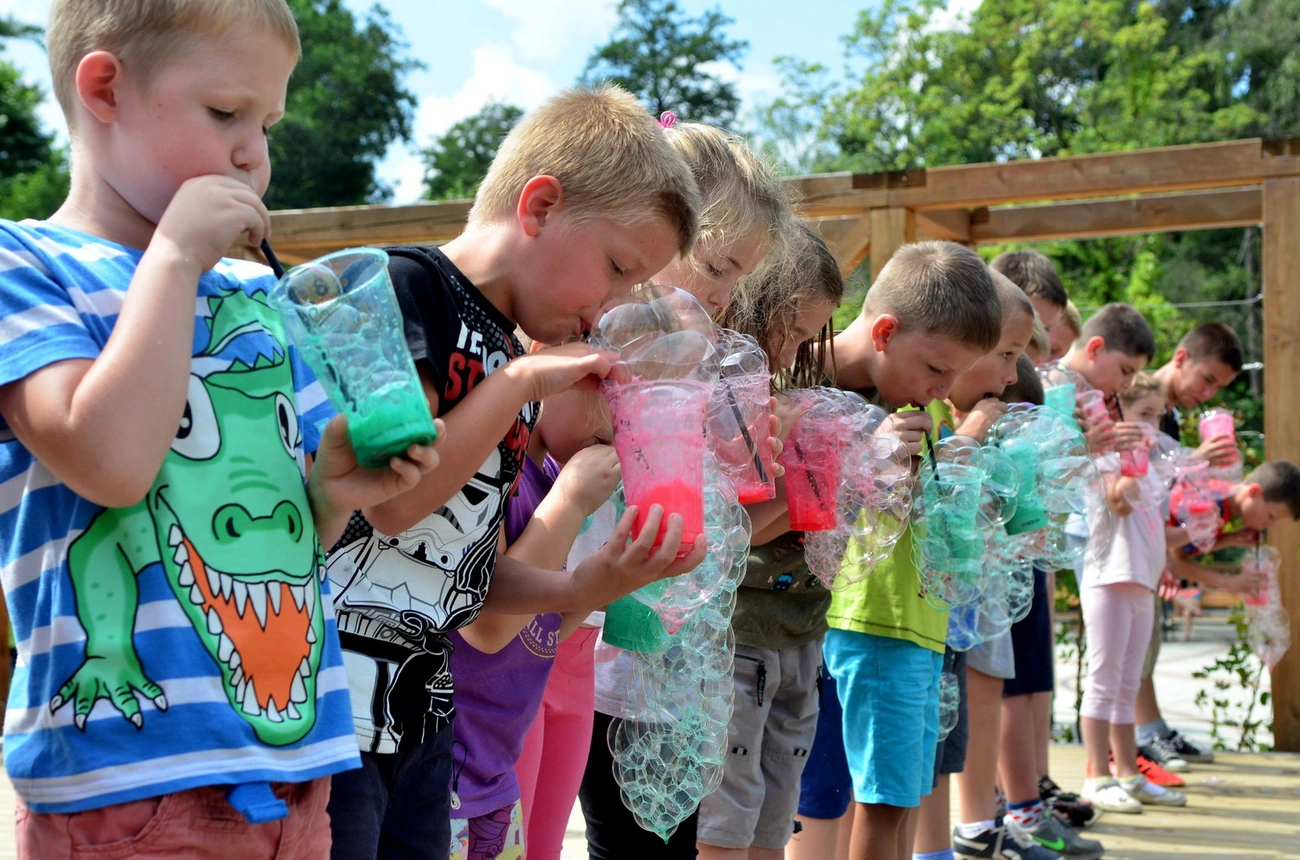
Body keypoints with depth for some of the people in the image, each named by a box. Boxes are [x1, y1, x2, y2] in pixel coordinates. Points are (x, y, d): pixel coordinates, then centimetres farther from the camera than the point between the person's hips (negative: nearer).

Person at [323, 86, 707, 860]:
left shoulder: (521, 371, 15)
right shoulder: (406, 288, -10)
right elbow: (392, 498, -20)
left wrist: (583, 588, -1)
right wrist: (521, 380, -12)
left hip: (423, 713, 9)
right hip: (328, 706, -9)